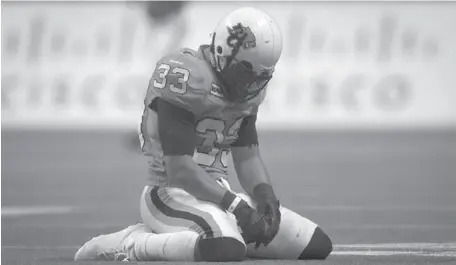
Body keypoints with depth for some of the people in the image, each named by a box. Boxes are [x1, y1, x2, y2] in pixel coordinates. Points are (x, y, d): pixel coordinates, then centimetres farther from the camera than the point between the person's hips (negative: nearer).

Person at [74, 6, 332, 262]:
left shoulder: (247, 88, 9)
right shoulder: (187, 79, -18)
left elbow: (248, 157, 14)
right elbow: (179, 170, -22)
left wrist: (265, 195, -7)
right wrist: (235, 205, -24)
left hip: (218, 194, 10)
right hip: (174, 194, -10)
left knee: (318, 245, 4)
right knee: (227, 250, -40)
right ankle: (131, 245, -15)